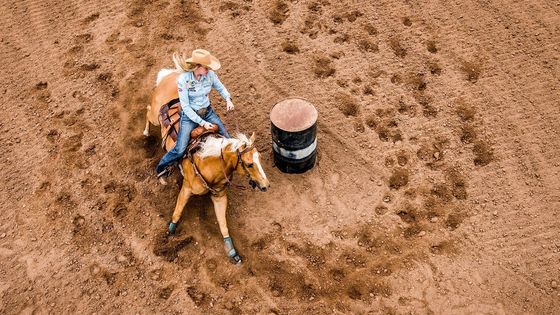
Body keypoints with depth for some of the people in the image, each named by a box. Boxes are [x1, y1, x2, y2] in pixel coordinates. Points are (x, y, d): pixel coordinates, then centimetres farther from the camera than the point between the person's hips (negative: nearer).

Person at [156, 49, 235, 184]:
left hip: (208, 112, 4)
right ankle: (162, 169, 17)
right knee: (180, 150, -11)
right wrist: (202, 123, -22)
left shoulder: (210, 74, -12)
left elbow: (220, 88, 9)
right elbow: (185, 106, -20)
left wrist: (228, 99, -13)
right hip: (189, 115, -4)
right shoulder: (183, 79, -23)